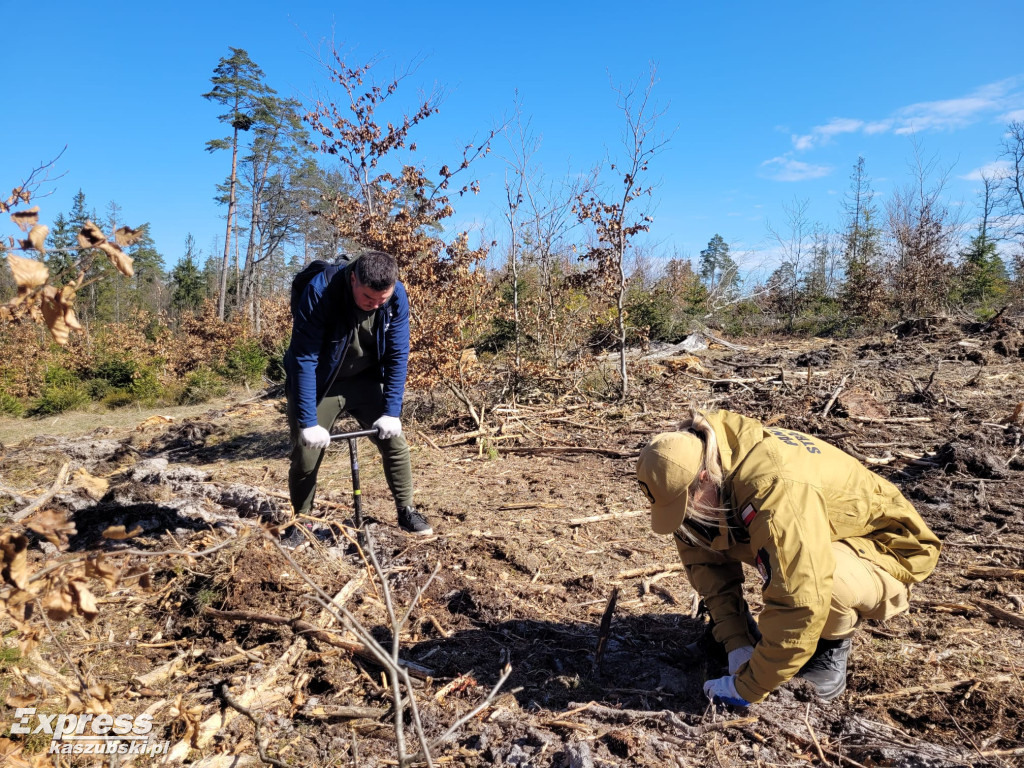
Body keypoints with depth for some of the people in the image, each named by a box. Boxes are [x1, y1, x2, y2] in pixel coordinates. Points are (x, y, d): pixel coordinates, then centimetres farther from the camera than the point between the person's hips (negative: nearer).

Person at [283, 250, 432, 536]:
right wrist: (308, 422, -30)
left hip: (366, 380, 3)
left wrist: (392, 412, -17)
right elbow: (303, 359, -28)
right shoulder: (319, 292, -29)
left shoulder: (397, 296, -19)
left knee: (395, 442, -3)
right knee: (305, 456, -1)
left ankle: (407, 511, 16)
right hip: (318, 383, -2)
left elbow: (398, 356, -13)